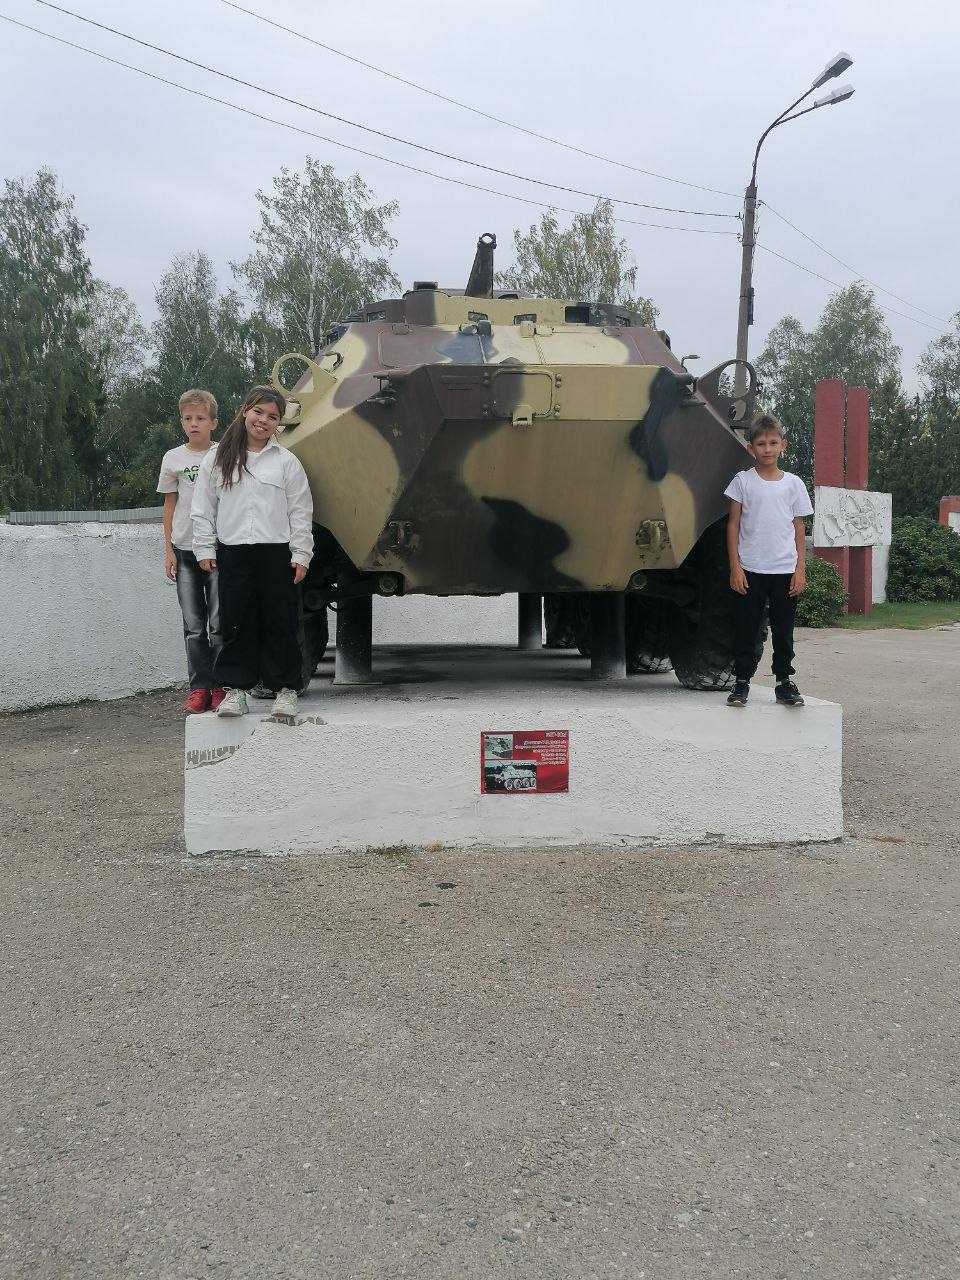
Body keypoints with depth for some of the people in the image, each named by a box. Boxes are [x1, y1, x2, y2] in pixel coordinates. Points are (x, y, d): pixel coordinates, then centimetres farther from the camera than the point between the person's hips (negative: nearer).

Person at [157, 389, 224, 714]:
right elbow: (170, 506, 12)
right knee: (193, 625, 4)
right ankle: (199, 687, 9)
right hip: (185, 550, 2)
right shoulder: (173, 459, 8)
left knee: (219, 623, -2)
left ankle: (221, 685, 7)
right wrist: (168, 549, 6)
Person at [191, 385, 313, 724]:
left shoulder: (286, 462, 5)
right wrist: (205, 549, 5)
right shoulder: (217, 458, 9)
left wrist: (301, 555, -1)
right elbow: (203, 508, 10)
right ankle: (236, 689, 13)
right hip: (232, 553, 1)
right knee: (236, 623, 4)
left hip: (276, 553, -1)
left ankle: (286, 689, 10)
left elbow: (300, 512, 4)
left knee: (280, 623, 2)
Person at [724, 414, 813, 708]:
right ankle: (742, 682, 11)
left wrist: (800, 569, 1)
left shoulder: (793, 483, 7)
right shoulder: (743, 481, 2)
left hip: (785, 570, 2)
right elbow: (733, 525, 2)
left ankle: (784, 683, 16)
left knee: (784, 630, 7)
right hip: (751, 569, -1)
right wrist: (735, 566, -6)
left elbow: (799, 529, 9)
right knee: (747, 628, 2)